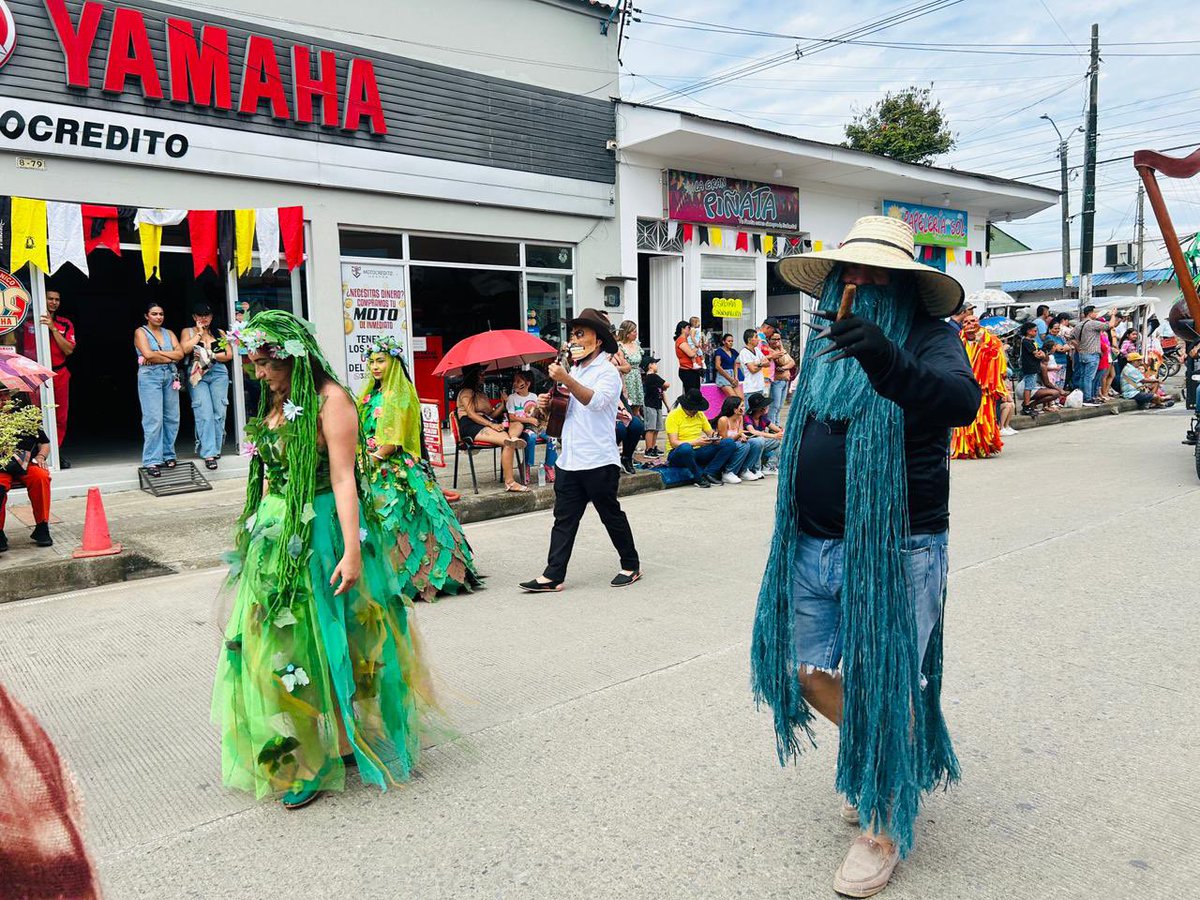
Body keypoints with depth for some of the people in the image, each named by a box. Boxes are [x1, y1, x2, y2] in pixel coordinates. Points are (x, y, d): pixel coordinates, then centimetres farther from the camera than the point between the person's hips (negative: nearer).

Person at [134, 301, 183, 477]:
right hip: (150, 376, -4)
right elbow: (148, 354, -12)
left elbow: (180, 353, 2)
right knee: (154, 419, -9)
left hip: (170, 376, 5)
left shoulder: (169, 333, 17)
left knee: (172, 418, 1)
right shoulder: (141, 332, 4)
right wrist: (170, 358, -4)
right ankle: (152, 461, -7)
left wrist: (159, 353, -8)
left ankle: (168, 455, 13)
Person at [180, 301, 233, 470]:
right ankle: (209, 453, -17)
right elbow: (185, 349, -4)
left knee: (219, 412, -4)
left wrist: (211, 355, -5)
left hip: (219, 374, 2)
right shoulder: (188, 332, 15)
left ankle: (216, 448, 7)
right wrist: (199, 333, 2)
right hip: (197, 375, -2)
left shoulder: (220, 333, 18)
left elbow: (229, 355, 8)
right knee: (204, 413, -13)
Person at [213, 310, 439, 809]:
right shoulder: (275, 403, 12)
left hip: (321, 533, -8)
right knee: (274, 642, 11)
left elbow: (343, 479, -18)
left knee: (319, 644, 1)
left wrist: (351, 551, -23)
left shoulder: (330, 399, -12)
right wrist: (257, 528, 19)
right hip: (277, 535, 8)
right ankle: (289, 752, 27)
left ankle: (323, 759, 15)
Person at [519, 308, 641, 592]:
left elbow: (594, 400, -27)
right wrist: (550, 401, 6)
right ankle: (553, 576, 6)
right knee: (564, 520, 5)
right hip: (569, 460, 7)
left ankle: (631, 566, 22)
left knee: (612, 516, 6)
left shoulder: (607, 372, -8)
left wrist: (566, 379, -37)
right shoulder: (574, 370, 16)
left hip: (599, 462, -7)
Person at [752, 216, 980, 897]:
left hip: (896, 551, -6)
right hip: (815, 546, 6)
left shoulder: (928, 336, -8)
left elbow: (962, 400, -31)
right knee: (807, 671, 13)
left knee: (882, 688, 3)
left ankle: (884, 823, 26)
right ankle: (883, 759, 41)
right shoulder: (827, 344, 10)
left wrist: (891, 363, -50)